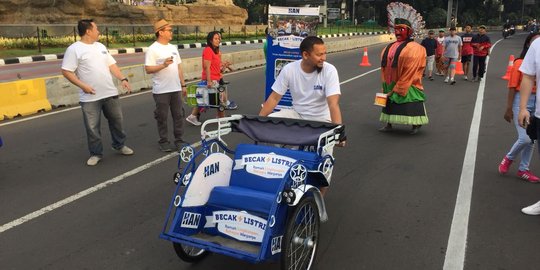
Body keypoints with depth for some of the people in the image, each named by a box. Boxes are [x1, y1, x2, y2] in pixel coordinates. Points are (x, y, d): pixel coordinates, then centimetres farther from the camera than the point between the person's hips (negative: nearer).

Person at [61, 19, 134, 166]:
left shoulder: (101, 46, 13)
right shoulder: (74, 49, -8)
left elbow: (112, 65, 14)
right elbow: (66, 71, -11)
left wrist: (123, 79, 0)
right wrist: (82, 85, -19)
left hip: (110, 93, 6)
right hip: (90, 97, -5)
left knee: (117, 120, 14)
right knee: (92, 127, 3)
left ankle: (119, 145, 33)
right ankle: (96, 153, 18)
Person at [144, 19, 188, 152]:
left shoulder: (173, 48, 12)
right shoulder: (153, 49, -9)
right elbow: (148, 69, -13)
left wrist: (183, 85, 14)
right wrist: (163, 65, -24)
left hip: (176, 89, 6)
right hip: (161, 90, -6)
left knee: (178, 115, 9)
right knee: (162, 117, 5)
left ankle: (179, 140, 19)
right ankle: (164, 141, 16)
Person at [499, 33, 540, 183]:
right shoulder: (520, 63, -8)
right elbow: (512, 87, -8)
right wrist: (509, 109, -8)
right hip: (521, 101, -5)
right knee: (525, 138, -11)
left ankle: (523, 170, 25)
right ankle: (509, 158, 19)